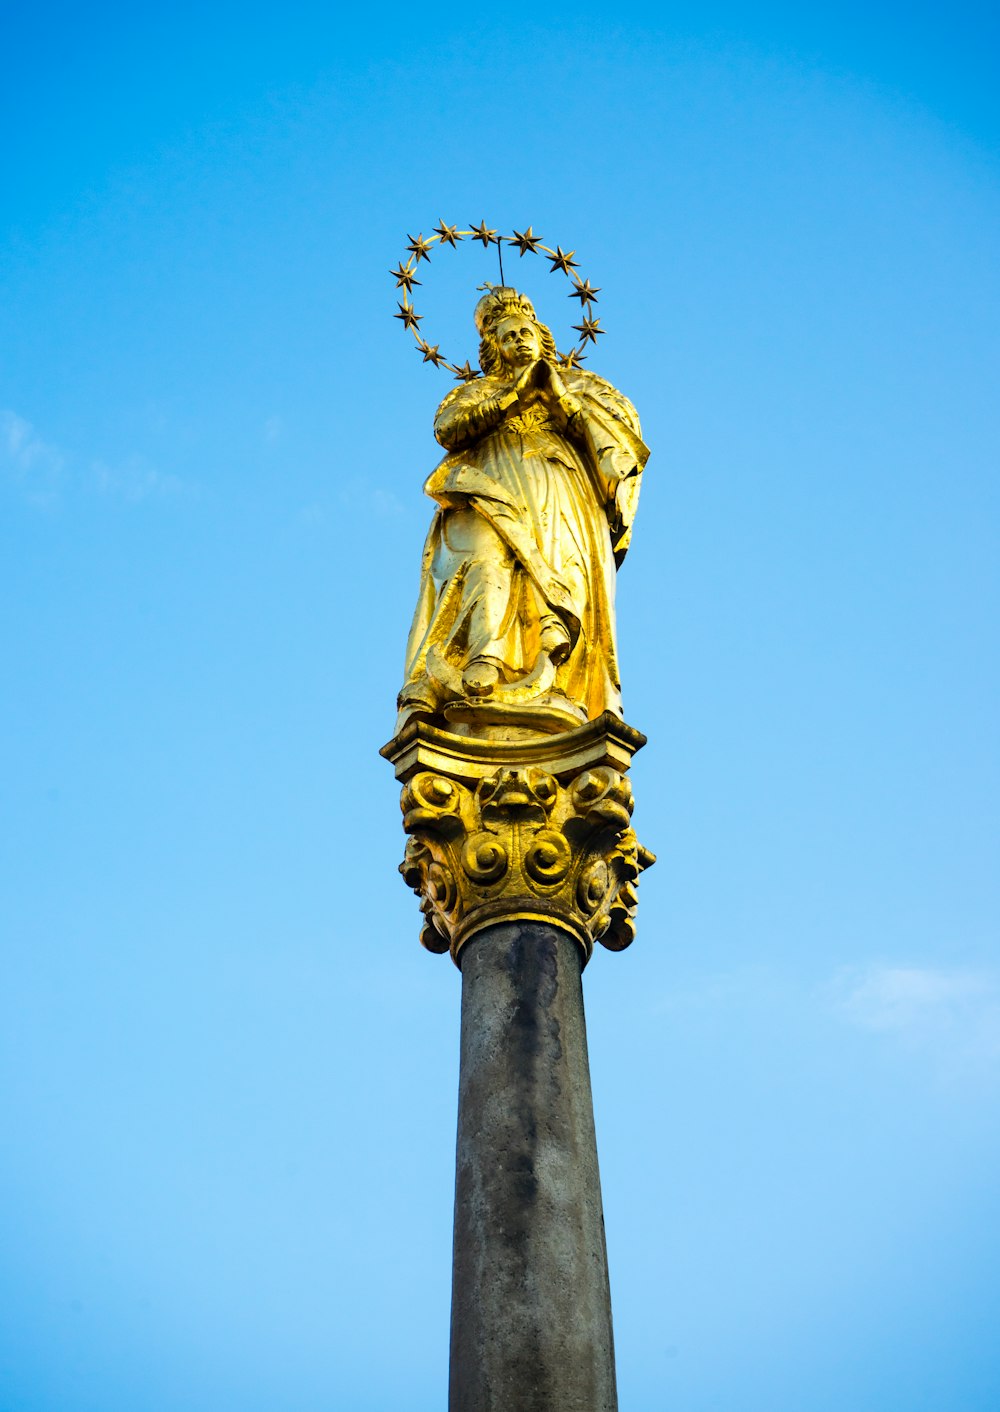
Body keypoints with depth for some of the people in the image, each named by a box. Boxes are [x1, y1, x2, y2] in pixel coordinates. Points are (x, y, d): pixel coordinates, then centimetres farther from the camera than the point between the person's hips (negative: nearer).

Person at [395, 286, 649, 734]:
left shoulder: (573, 383, 30)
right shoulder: (475, 391, 30)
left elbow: (623, 425, 13)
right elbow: (446, 428, 7)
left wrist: (559, 396, 2)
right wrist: (515, 395, 2)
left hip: (556, 491, 0)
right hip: (491, 488, 0)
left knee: (559, 569, -27)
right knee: (487, 561, -30)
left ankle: (551, 682, -43)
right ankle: (483, 666, -49)